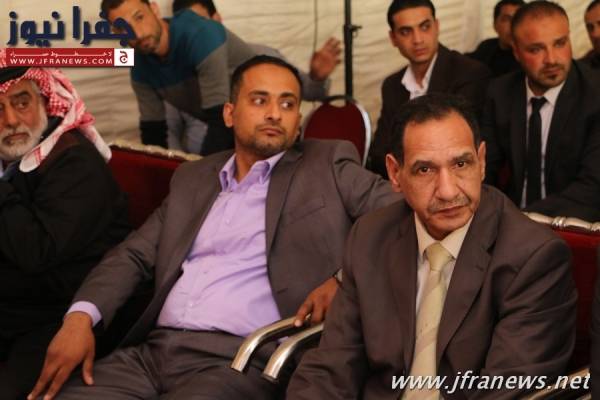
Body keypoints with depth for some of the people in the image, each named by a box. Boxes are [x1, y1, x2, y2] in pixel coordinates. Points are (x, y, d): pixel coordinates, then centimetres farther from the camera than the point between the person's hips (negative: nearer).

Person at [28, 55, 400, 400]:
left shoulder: (328, 165, 9)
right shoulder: (194, 178, 21)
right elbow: (134, 254, 19)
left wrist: (343, 278, -13)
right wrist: (81, 317, 1)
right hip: (153, 351, 5)